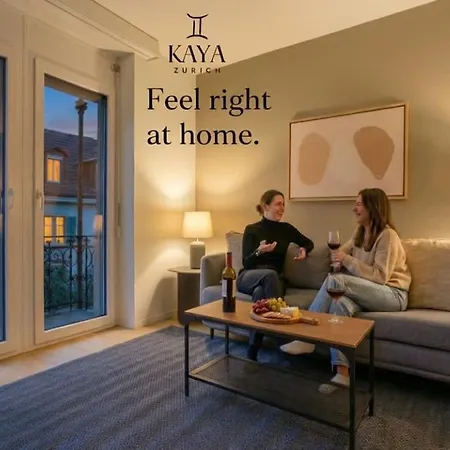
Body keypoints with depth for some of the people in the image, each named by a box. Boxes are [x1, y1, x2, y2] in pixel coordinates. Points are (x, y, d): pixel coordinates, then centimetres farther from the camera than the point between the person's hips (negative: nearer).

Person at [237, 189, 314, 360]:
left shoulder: (286, 228, 9)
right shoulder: (252, 229, 0)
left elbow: (309, 242, 25)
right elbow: (246, 263, -6)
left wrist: (304, 250, 2)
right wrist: (259, 252, -26)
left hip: (274, 279, 2)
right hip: (248, 277, -1)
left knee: (260, 292, -37)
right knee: (270, 274, -38)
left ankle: (252, 352, -32)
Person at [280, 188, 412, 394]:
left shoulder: (387, 235, -13)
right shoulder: (360, 231, 10)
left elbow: (380, 276, -20)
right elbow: (345, 250, 28)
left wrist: (347, 260, -22)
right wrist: (339, 255, 4)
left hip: (392, 294, -6)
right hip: (368, 293, 7)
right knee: (340, 302, -30)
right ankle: (342, 373, -31)